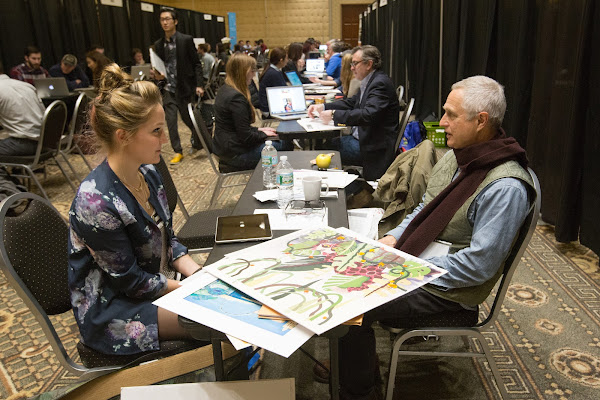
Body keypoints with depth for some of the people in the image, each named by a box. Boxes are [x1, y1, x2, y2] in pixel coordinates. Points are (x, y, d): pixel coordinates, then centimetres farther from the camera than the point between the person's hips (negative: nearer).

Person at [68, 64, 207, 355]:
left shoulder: (148, 173, -4)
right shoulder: (96, 202, -29)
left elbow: (167, 240, 5)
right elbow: (129, 281, -20)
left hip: (151, 284, 8)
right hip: (109, 311, -7)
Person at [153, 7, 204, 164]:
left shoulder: (186, 40, -5)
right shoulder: (158, 44, 7)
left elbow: (196, 64, -3)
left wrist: (199, 85, -11)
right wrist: (159, 76, -6)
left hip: (184, 88, -3)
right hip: (168, 89, 3)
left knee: (187, 118, 6)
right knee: (170, 121, -2)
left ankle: (196, 142, 34)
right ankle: (177, 152, 10)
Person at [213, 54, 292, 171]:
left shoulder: (225, 89, 8)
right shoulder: (236, 97, -24)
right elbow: (246, 136, -21)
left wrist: (258, 130, 11)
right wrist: (263, 134, -3)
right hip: (236, 154, -10)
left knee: (285, 143, 13)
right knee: (285, 146, -4)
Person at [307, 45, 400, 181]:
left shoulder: (380, 83, -18)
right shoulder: (368, 82, 13)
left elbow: (369, 115, -30)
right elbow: (351, 103, 20)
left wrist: (334, 114, -26)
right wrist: (323, 107, 6)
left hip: (376, 147, -10)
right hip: (362, 138, 10)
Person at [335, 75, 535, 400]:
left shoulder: (505, 187, -25)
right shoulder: (456, 156, 4)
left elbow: (479, 265, -25)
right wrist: (394, 237, -1)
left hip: (446, 290, -9)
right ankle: (347, 361, 23)